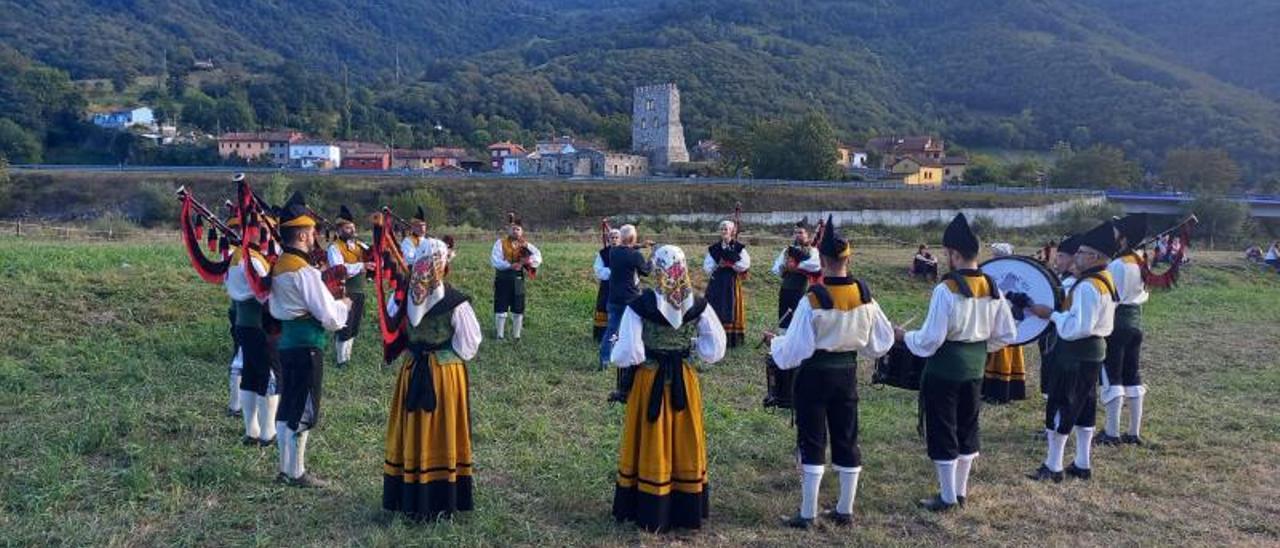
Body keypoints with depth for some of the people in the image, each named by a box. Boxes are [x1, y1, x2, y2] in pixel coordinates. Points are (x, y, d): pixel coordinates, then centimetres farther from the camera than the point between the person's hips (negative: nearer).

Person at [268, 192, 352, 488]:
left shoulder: (278, 266, 10)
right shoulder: (305, 271, -18)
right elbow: (331, 318, -19)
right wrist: (344, 304, 3)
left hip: (285, 341, 9)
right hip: (307, 345, -9)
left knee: (287, 407, 16)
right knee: (303, 412, 0)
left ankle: (285, 468, 25)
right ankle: (297, 473, 8)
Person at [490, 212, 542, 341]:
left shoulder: (525, 245, 5)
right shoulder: (500, 243, -3)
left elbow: (538, 257, -6)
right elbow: (495, 260, -14)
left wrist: (529, 260, -28)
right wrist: (510, 265, -28)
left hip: (518, 279, 3)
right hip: (503, 278, -2)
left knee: (518, 310, 8)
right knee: (501, 309, 1)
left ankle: (516, 336, 20)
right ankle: (500, 335, 14)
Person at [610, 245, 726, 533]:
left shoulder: (640, 305, -17)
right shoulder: (698, 305, -7)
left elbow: (628, 355, -17)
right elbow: (715, 351, -2)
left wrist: (615, 354, 3)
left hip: (649, 382, -3)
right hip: (684, 381, 3)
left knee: (651, 445, 10)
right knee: (685, 443, 15)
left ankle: (651, 514, 19)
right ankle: (688, 511, 26)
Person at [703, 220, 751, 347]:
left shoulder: (739, 248, -1)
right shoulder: (713, 248, 8)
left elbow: (745, 264, -13)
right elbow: (706, 267, 4)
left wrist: (729, 264, -14)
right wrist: (717, 265, -13)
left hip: (732, 283, -3)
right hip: (716, 283, 3)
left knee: (731, 311, -1)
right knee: (716, 310, 1)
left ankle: (733, 338, 5)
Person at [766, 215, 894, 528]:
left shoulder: (813, 300, -20)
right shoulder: (864, 296, -5)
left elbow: (793, 350, -16)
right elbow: (880, 343, 5)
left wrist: (774, 343, 3)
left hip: (815, 374, -4)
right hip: (847, 372, 4)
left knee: (812, 441, 5)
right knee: (847, 440, 14)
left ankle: (808, 514, 10)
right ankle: (845, 511, 24)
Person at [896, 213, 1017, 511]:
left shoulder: (946, 290, -20)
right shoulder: (992, 288, 0)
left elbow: (930, 340, -20)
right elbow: (1007, 334, 5)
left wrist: (904, 336, -3)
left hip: (944, 371, -7)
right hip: (974, 369, 7)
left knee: (942, 431, 5)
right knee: (967, 428, 18)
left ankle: (947, 497, 13)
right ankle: (961, 490, 30)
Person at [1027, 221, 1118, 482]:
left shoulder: (1086, 286, -23)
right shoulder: (1106, 282, 10)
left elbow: (1078, 327, -27)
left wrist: (1051, 314, -18)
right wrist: (1060, 313, 10)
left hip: (1076, 353, -10)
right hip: (1094, 350, 10)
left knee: (1059, 407, -1)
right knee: (1084, 407, 16)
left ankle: (1053, 467, 6)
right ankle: (1083, 464, 23)